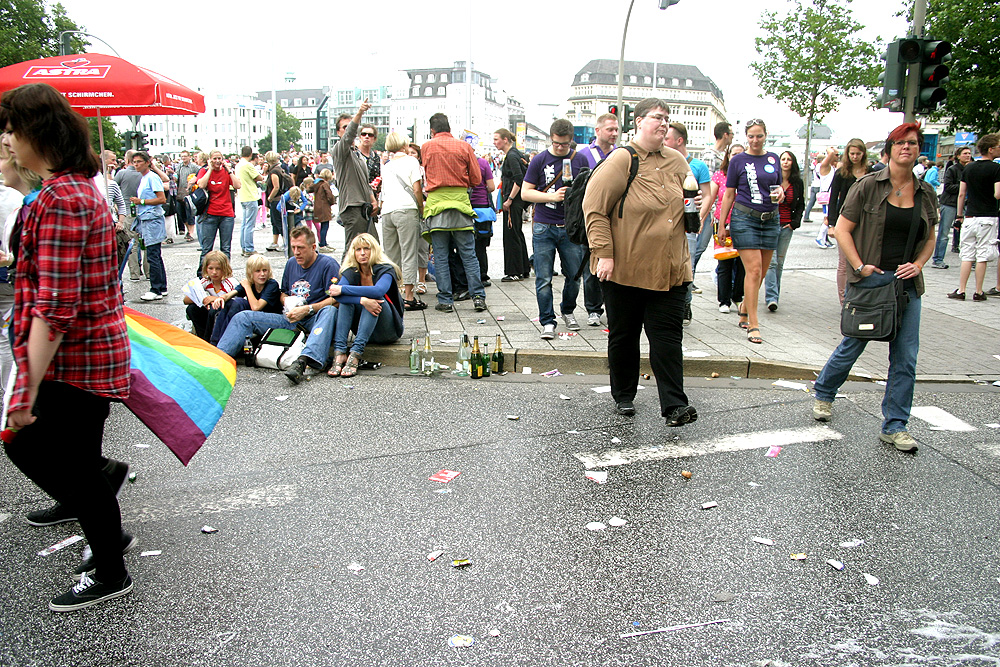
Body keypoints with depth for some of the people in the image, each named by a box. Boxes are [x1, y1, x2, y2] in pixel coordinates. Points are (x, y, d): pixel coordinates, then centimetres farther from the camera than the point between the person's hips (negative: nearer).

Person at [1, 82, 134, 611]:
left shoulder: (61, 199, -22)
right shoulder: (80, 187, 11)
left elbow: (56, 305, -26)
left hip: (74, 363, -10)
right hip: (88, 352, 10)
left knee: (74, 469, 6)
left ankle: (109, 573, 26)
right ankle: (108, 532, 34)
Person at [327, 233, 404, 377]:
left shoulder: (385, 270, -10)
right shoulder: (351, 272, 0)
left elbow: (378, 291, -34)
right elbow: (336, 295, -20)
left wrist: (343, 289, -29)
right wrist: (362, 301, -37)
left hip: (388, 331, -3)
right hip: (365, 330, 3)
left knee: (376, 299, -29)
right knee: (347, 299, -19)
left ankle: (355, 355, -41)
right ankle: (339, 353, -33)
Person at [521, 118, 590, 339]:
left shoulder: (580, 160, 8)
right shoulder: (539, 160, 2)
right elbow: (525, 192, 0)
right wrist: (553, 196, -12)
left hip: (571, 229, 2)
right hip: (544, 228, -2)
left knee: (574, 275, 7)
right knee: (543, 279, -3)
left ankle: (568, 312, 32)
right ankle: (547, 321, 6)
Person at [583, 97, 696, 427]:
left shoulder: (677, 161, 11)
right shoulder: (622, 160, -7)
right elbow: (594, 208, -11)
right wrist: (604, 253, -17)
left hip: (670, 270, 4)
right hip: (625, 268, -4)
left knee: (668, 335, -1)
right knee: (624, 334, 10)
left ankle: (674, 405, 0)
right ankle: (623, 396, 26)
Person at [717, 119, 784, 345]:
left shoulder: (773, 159, 12)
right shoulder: (738, 160, 1)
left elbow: (779, 186, 21)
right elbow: (729, 194, 3)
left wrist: (780, 192, -4)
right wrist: (722, 225, 1)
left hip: (770, 220, 4)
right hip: (745, 218, -4)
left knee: (761, 272, 7)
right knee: (754, 270, -12)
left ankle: (744, 312, 27)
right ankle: (753, 325, -9)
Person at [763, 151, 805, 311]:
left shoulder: (798, 183, 8)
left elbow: (800, 205, 16)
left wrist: (794, 223, 3)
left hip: (787, 227, 4)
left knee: (779, 263, 9)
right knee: (771, 262, -12)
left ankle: (774, 295, 18)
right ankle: (771, 297, -15)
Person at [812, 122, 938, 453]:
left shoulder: (926, 193, 8)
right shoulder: (868, 186, -4)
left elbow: (930, 239, 17)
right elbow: (842, 229, -5)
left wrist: (918, 264, -1)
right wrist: (859, 267, -12)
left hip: (907, 282, 4)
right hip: (870, 279, -4)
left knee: (905, 357, 1)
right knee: (852, 345, 6)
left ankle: (894, 426, 11)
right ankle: (823, 393, 33)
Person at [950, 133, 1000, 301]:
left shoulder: (968, 168, 8)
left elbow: (961, 194, 10)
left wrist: (960, 215, 16)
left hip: (969, 217, 4)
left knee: (967, 256, 7)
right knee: (982, 256, 1)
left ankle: (961, 291, 3)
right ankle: (978, 292, 5)